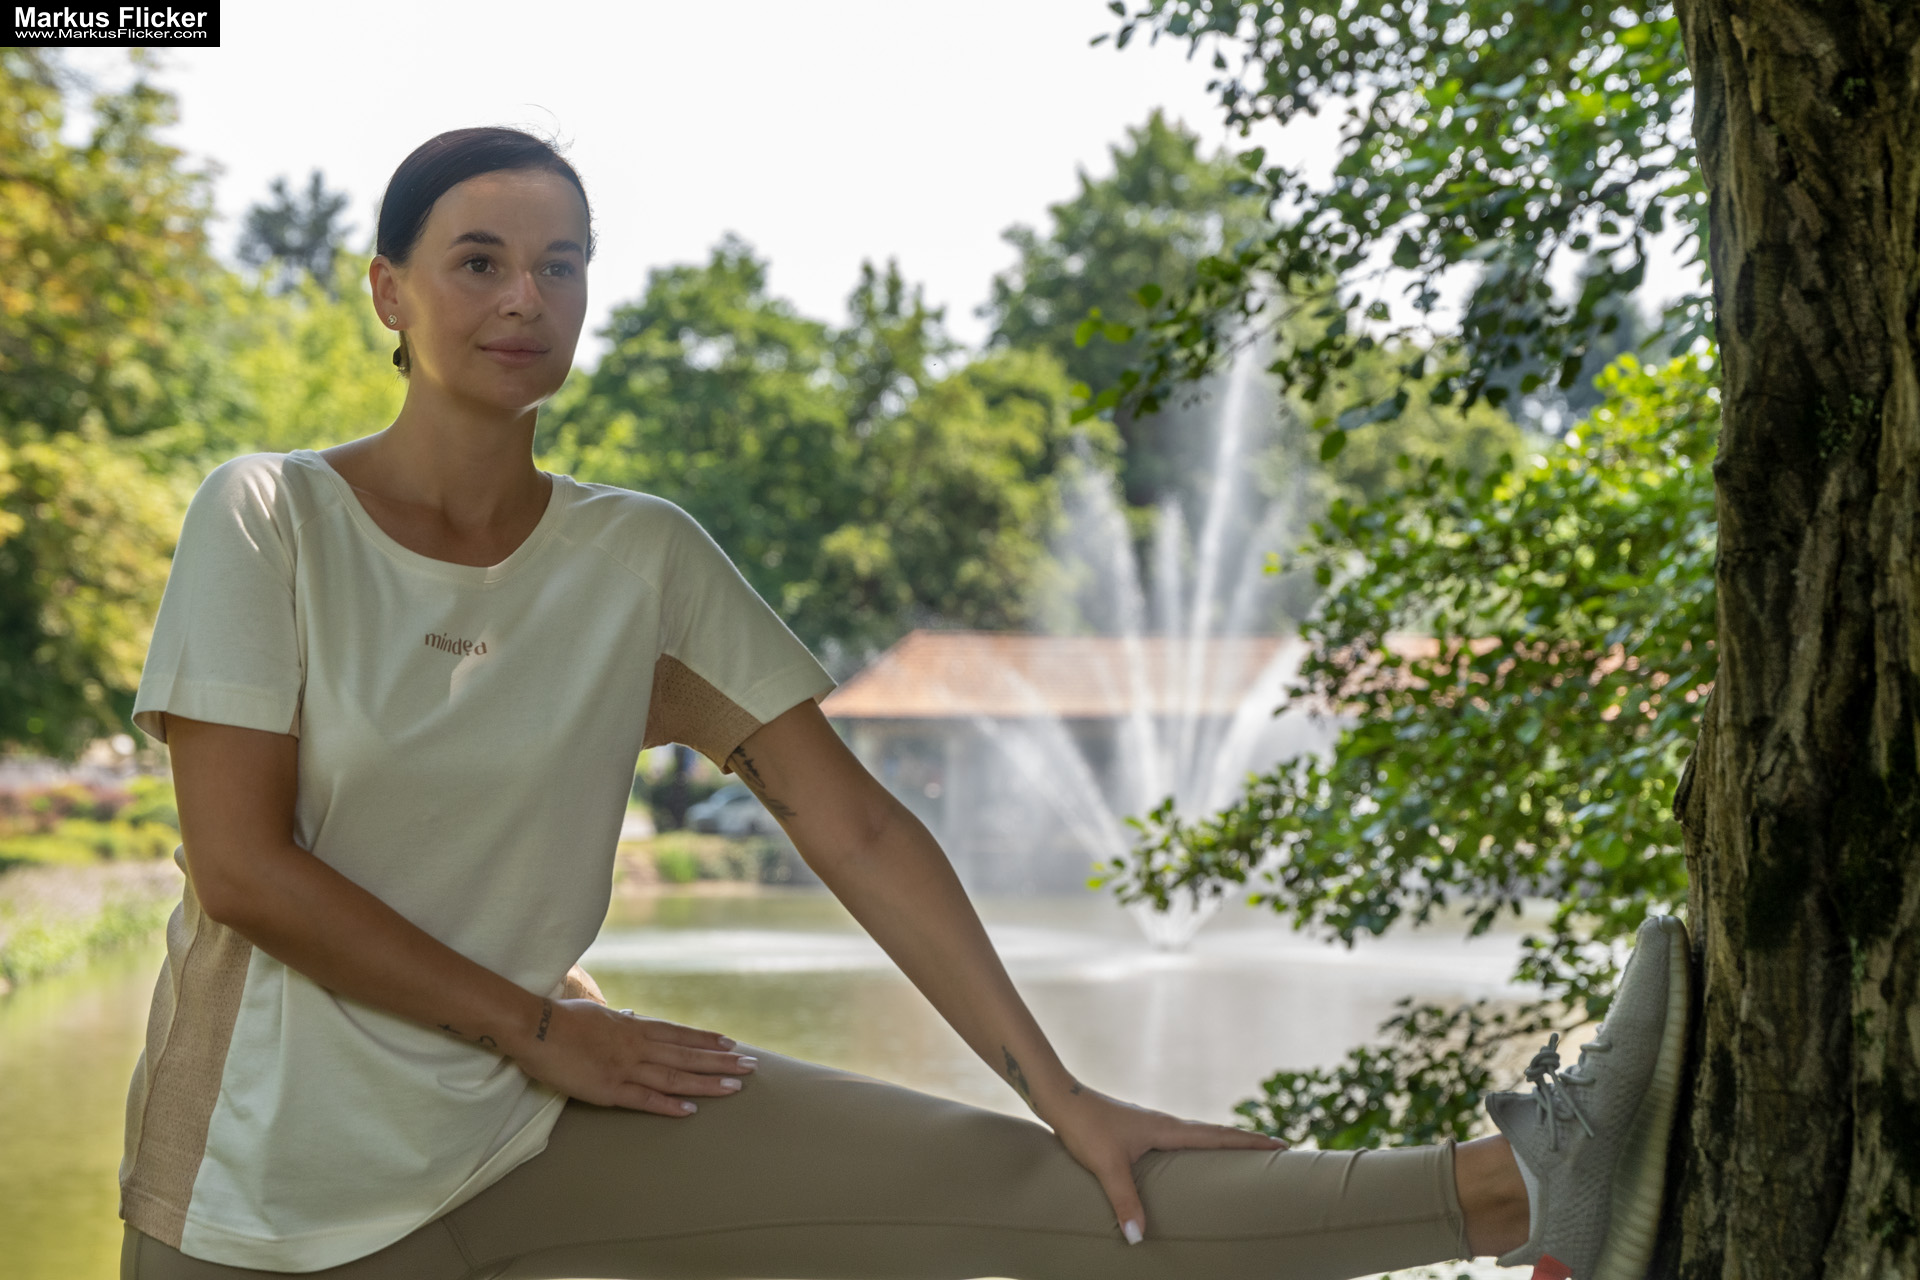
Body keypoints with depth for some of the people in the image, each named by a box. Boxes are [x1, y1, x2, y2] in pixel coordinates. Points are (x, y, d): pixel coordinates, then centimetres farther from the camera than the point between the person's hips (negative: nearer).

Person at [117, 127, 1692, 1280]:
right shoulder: (268, 518, -9)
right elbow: (242, 863, -14)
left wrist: (1060, 1092, -11)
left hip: (535, 1117, 2)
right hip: (278, 1145, -1)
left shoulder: (640, 560, -1)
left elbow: (855, 828, -5)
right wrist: (539, 1025, -12)